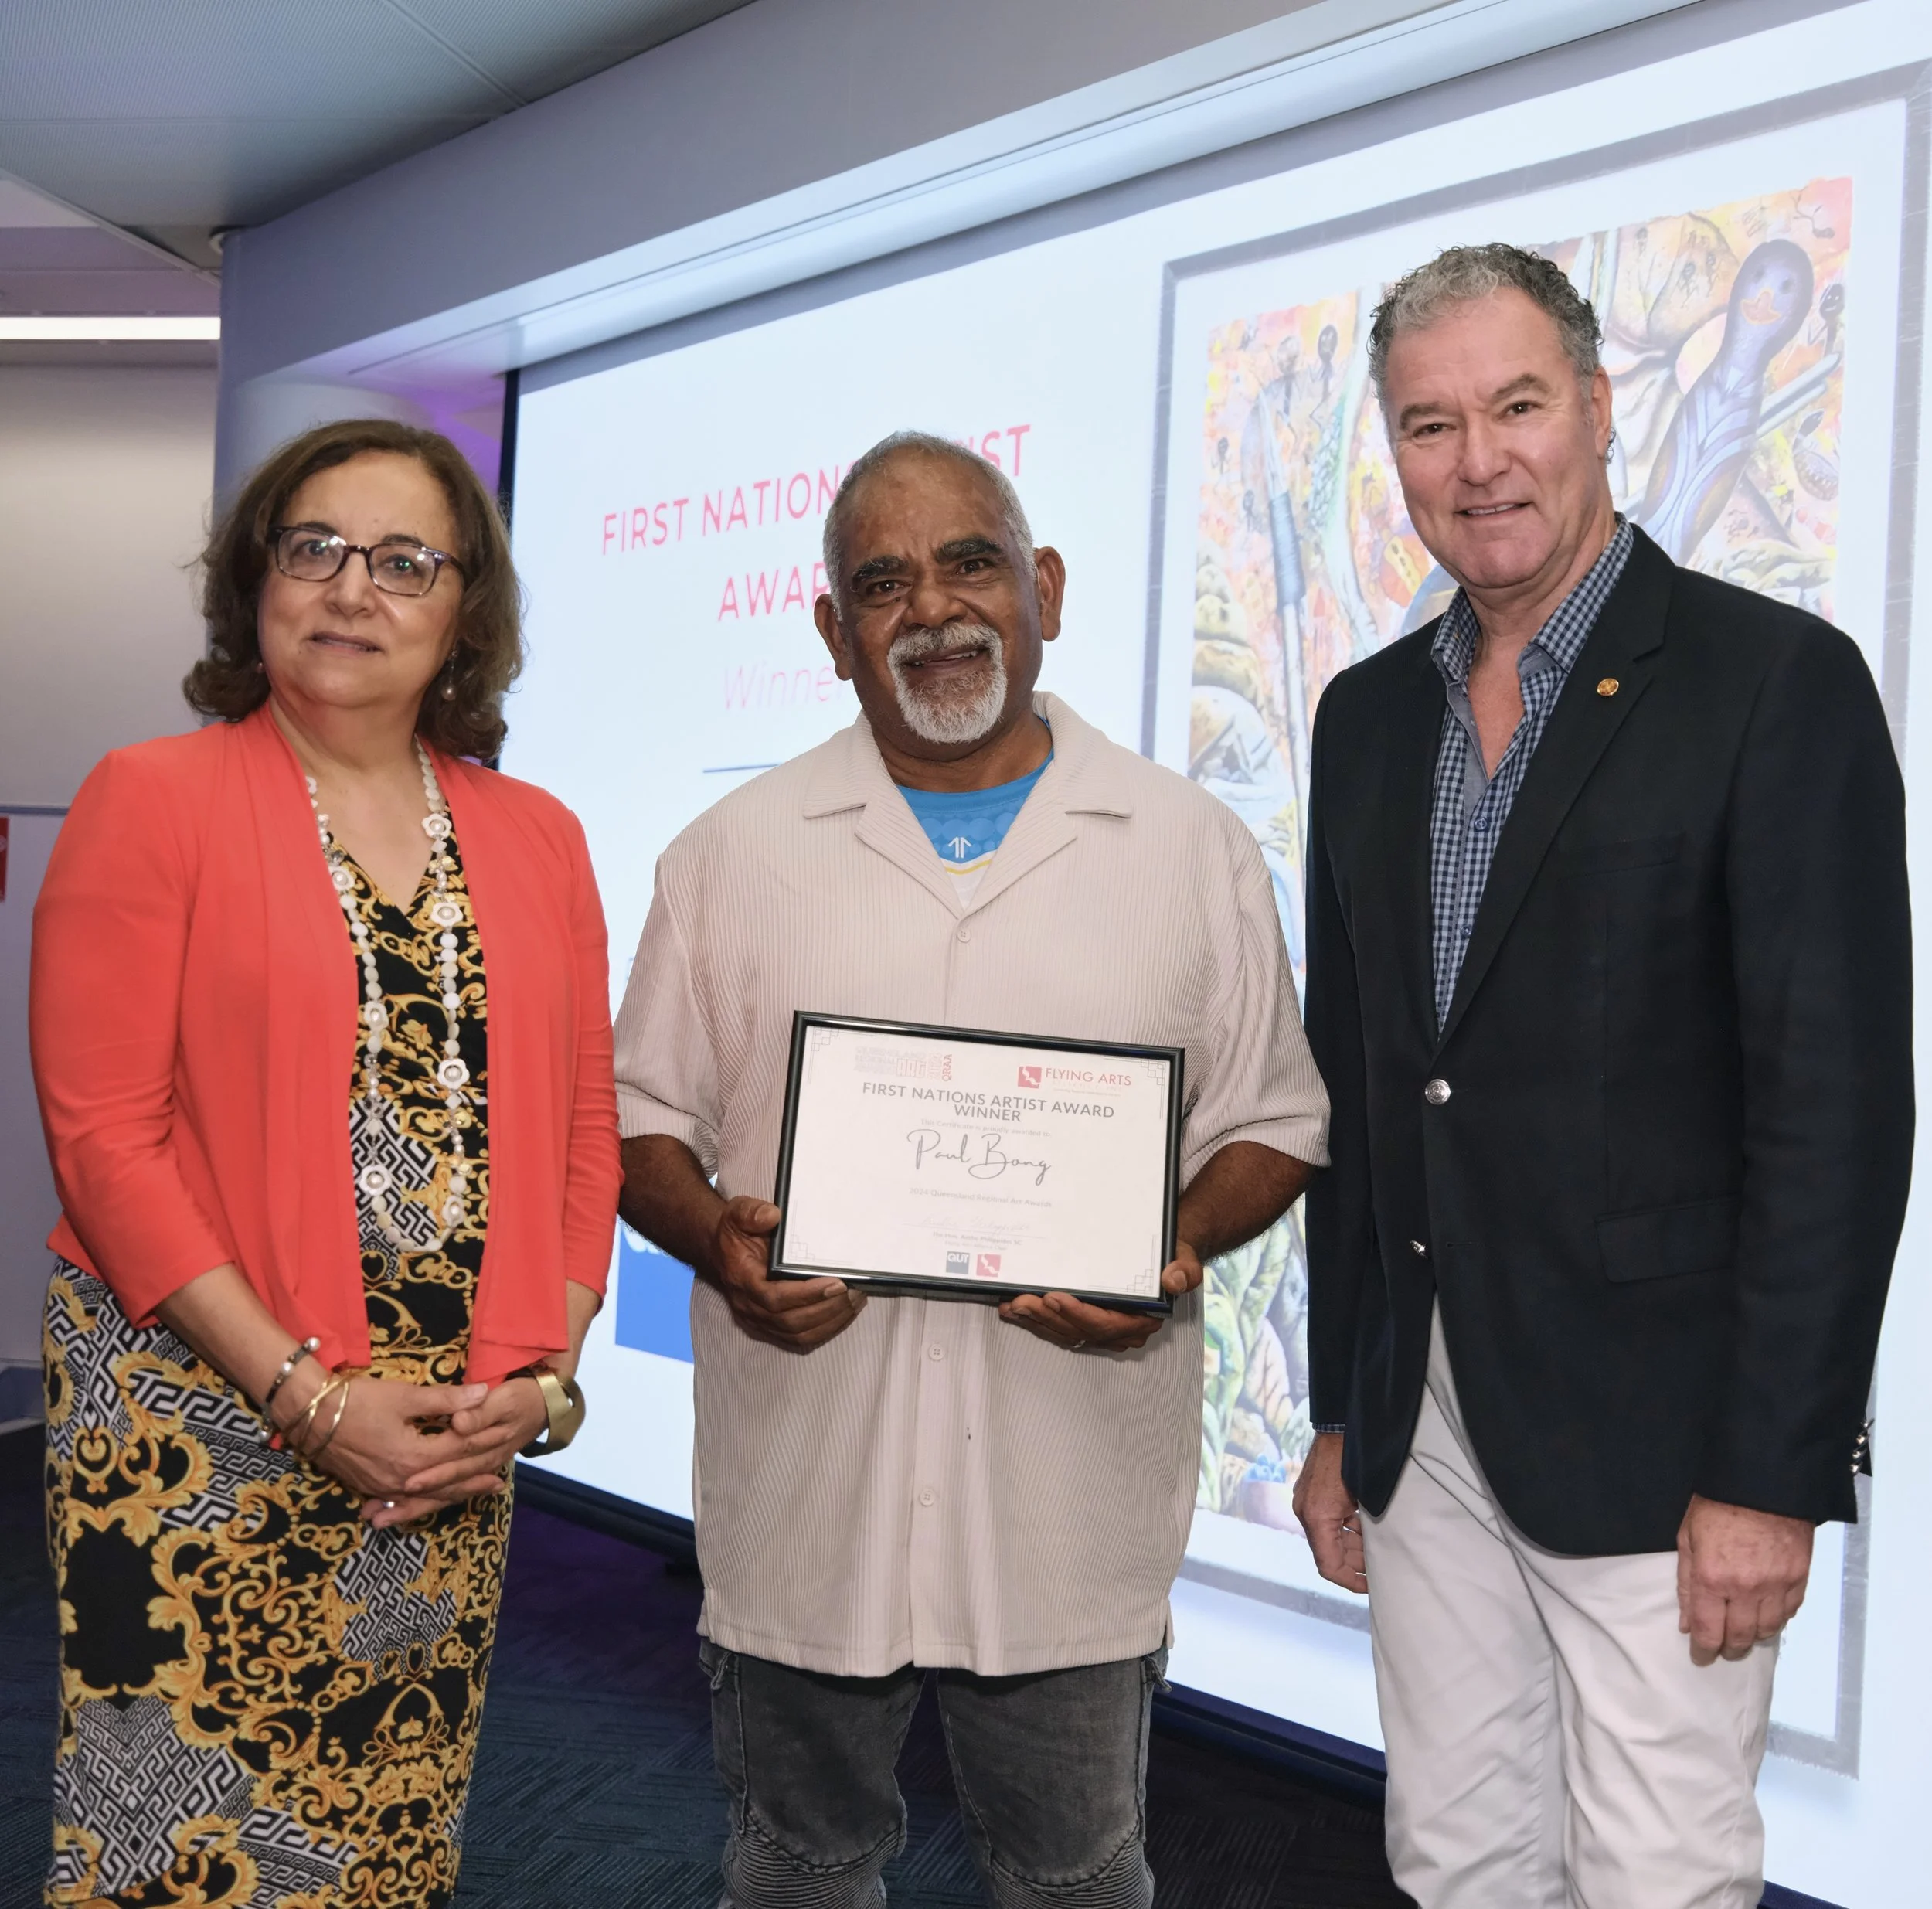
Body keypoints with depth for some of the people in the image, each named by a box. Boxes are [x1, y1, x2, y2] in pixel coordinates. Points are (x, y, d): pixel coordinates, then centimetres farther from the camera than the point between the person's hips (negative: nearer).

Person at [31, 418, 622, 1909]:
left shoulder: (538, 838, 9)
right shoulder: (153, 800, -3)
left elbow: (584, 1130, 10)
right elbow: (104, 1136, -9)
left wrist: (545, 1375, -3)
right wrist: (307, 1393, -14)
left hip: (462, 1445, 4)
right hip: (202, 1427, -3)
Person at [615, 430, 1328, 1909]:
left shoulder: (1192, 845, 2)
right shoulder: (733, 853, 3)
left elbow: (1273, 1124, 6)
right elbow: (644, 1120, 6)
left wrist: (1178, 1248, -14)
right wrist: (716, 1239, -15)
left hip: (1075, 1494, 0)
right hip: (804, 1492, 1)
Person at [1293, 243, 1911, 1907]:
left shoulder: (1778, 681, -9)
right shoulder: (1372, 713, 10)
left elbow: (1839, 1102, -13)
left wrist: (1770, 1473, -15)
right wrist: (1343, 1414, 12)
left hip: (1655, 1436, -5)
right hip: (1423, 1421, 6)